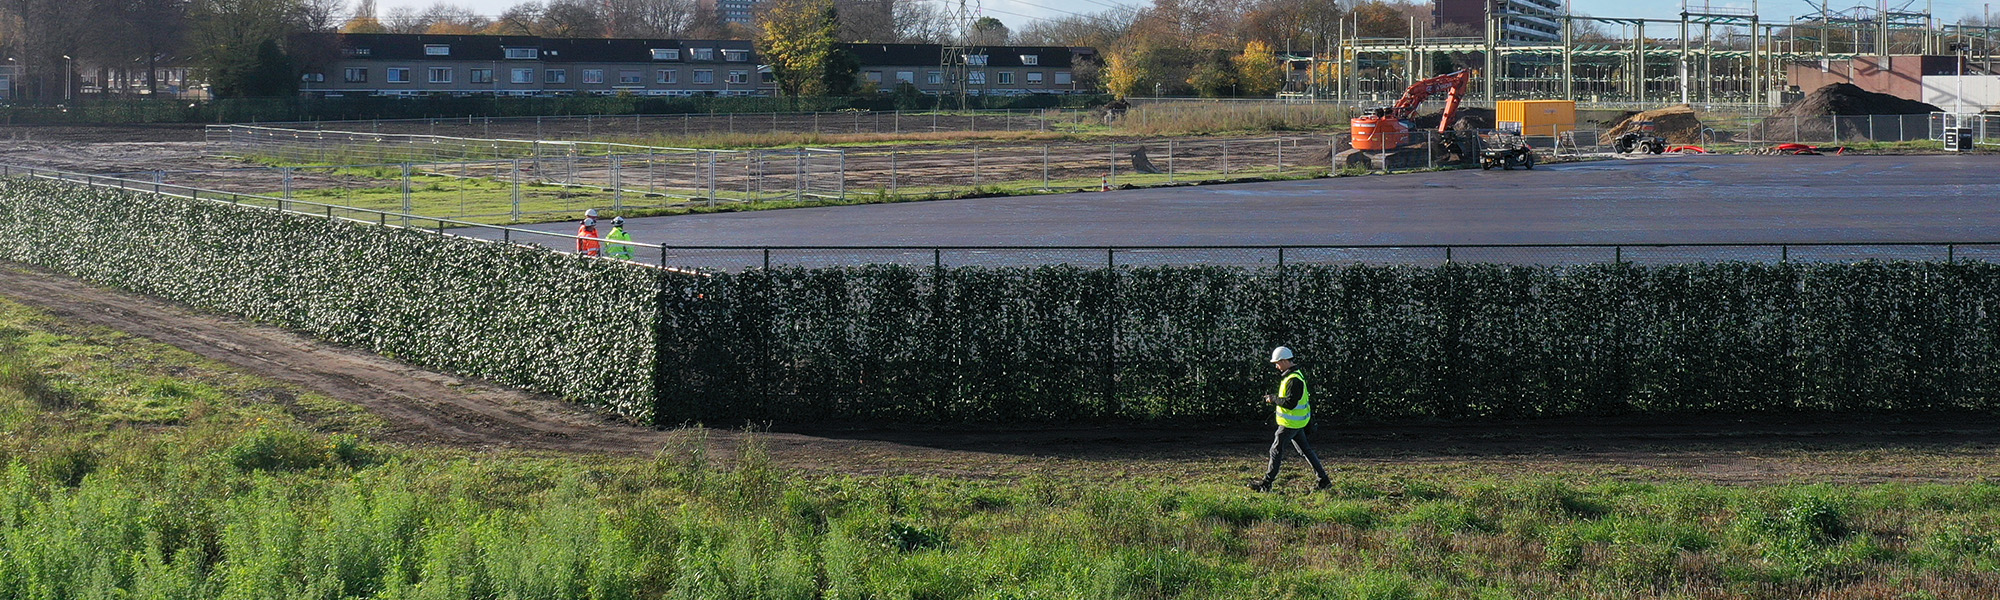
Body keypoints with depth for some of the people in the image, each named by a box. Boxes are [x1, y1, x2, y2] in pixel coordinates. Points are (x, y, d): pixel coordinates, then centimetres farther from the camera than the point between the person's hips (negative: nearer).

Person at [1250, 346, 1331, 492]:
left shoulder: (1294, 380, -22)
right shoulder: (1289, 376, 12)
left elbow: (1290, 403, -27)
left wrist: (1273, 399, -16)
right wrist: (1273, 398, 10)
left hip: (1290, 423, -10)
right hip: (1296, 422, 10)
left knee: (1276, 450, -2)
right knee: (1305, 450, 13)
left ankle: (1266, 483, 6)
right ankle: (1324, 480, 15)